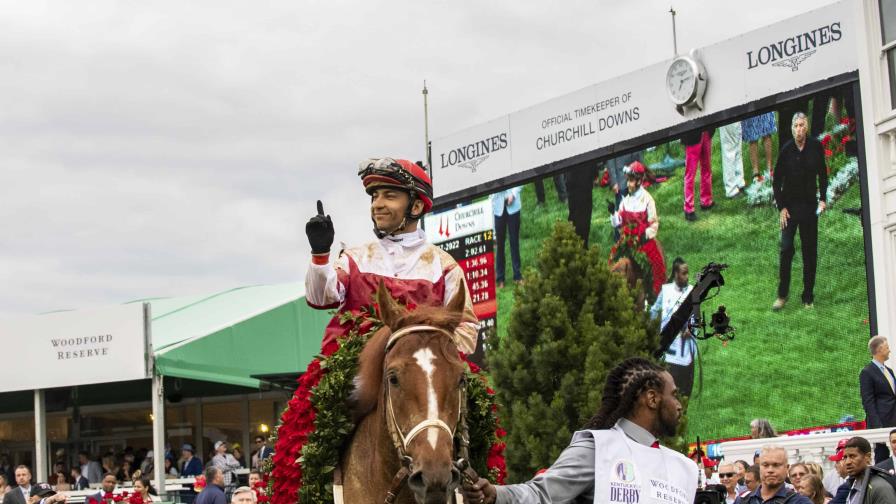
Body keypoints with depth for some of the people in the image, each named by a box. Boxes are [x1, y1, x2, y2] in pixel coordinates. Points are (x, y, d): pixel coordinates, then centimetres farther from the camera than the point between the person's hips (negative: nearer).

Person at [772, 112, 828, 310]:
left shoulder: (816, 147, -3)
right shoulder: (786, 150, -6)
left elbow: (823, 175, 9)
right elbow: (776, 181, 2)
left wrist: (823, 198, 0)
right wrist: (781, 207, -2)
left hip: (809, 205, 1)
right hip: (789, 205, -1)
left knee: (810, 251, 4)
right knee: (786, 249, -6)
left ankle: (808, 297, 12)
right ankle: (782, 295, 3)